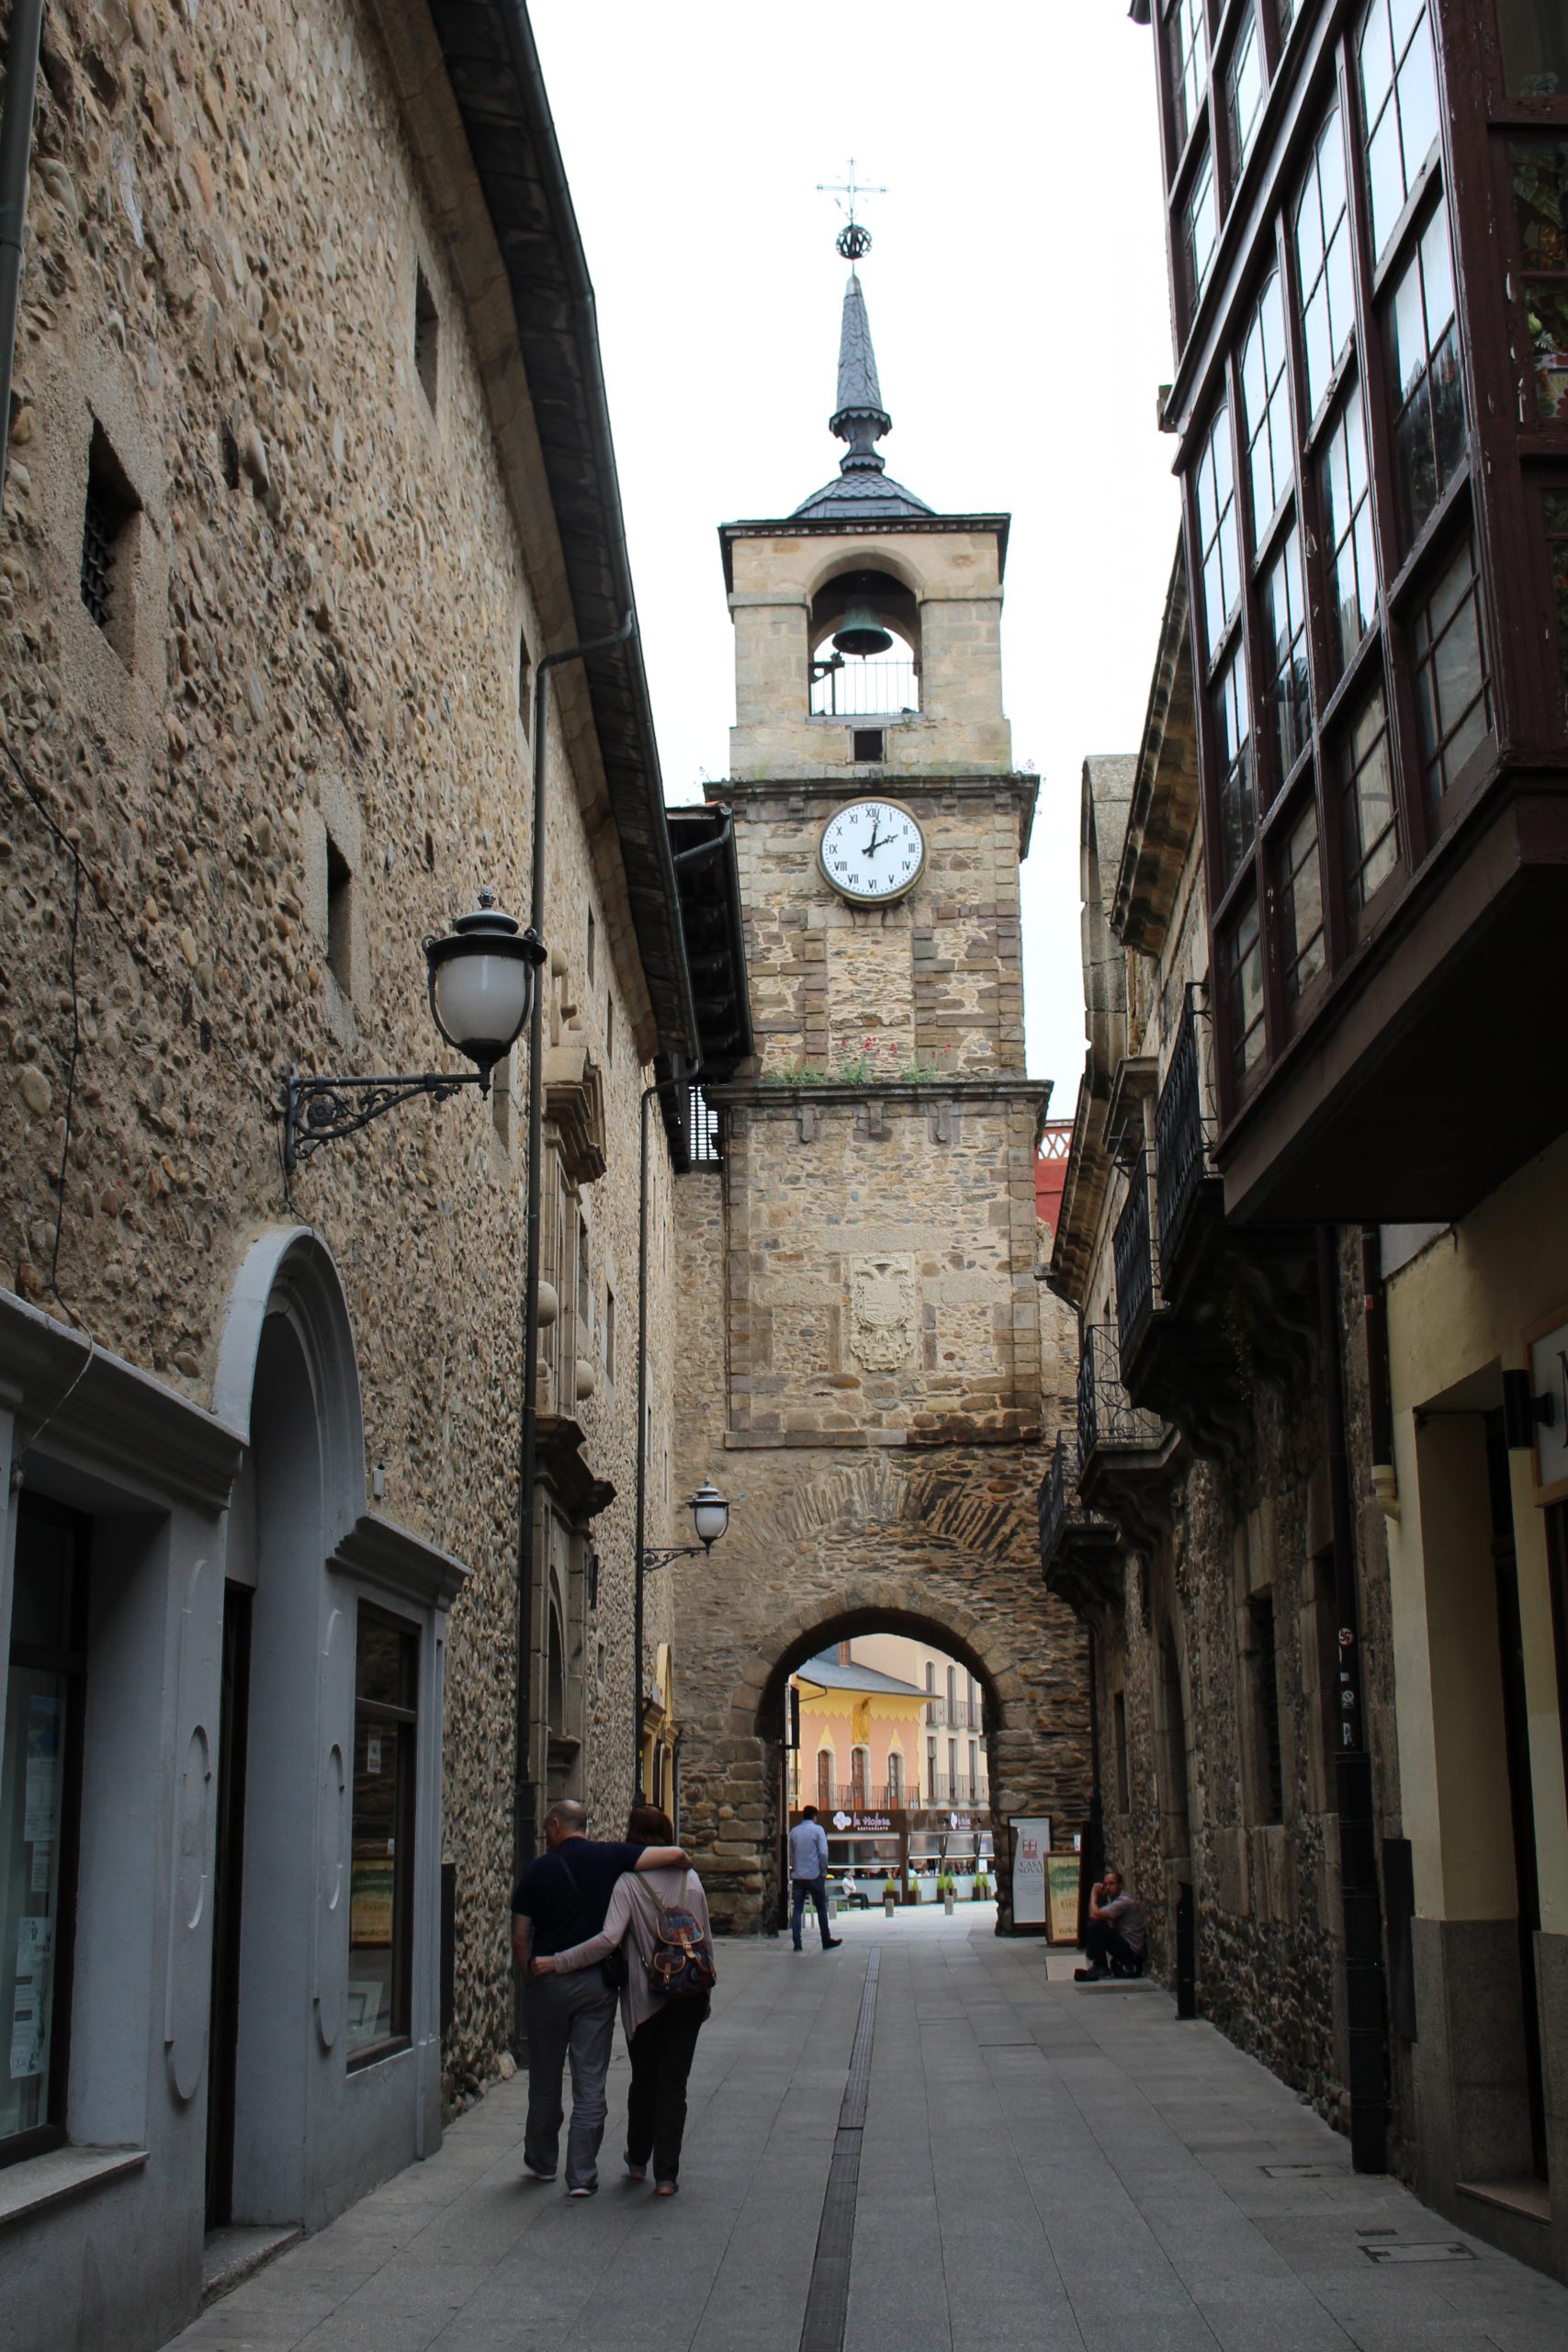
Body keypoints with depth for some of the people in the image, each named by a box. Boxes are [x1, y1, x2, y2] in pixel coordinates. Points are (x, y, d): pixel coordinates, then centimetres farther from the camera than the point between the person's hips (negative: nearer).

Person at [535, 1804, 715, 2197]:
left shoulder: (628, 1882, -10)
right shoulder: (689, 1879, 3)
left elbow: (609, 1939, -22)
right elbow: (706, 1941, 9)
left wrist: (557, 1963, -17)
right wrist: (705, 1993, 20)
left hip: (645, 1995, -2)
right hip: (687, 1993, 2)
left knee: (643, 2079, 16)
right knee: (673, 2083, 5)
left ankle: (638, 2161, 32)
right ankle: (666, 2175, 2)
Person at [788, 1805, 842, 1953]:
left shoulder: (794, 1832, 9)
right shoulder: (817, 1829, -5)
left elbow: (791, 1855, 13)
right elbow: (823, 1853, -11)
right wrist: (824, 1871, -2)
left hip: (797, 1875, 4)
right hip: (814, 1875, -4)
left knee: (797, 1909, 4)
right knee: (821, 1908, 8)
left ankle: (797, 1943, -1)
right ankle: (827, 1941, 14)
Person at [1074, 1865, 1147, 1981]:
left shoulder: (1124, 1901, -19)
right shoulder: (1114, 1898, 12)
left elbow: (1094, 1915, -24)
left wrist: (1094, 1894, -9)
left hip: (1131, 1949, -10)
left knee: (1094, 1926, -19)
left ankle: (1100, 1967, -6)